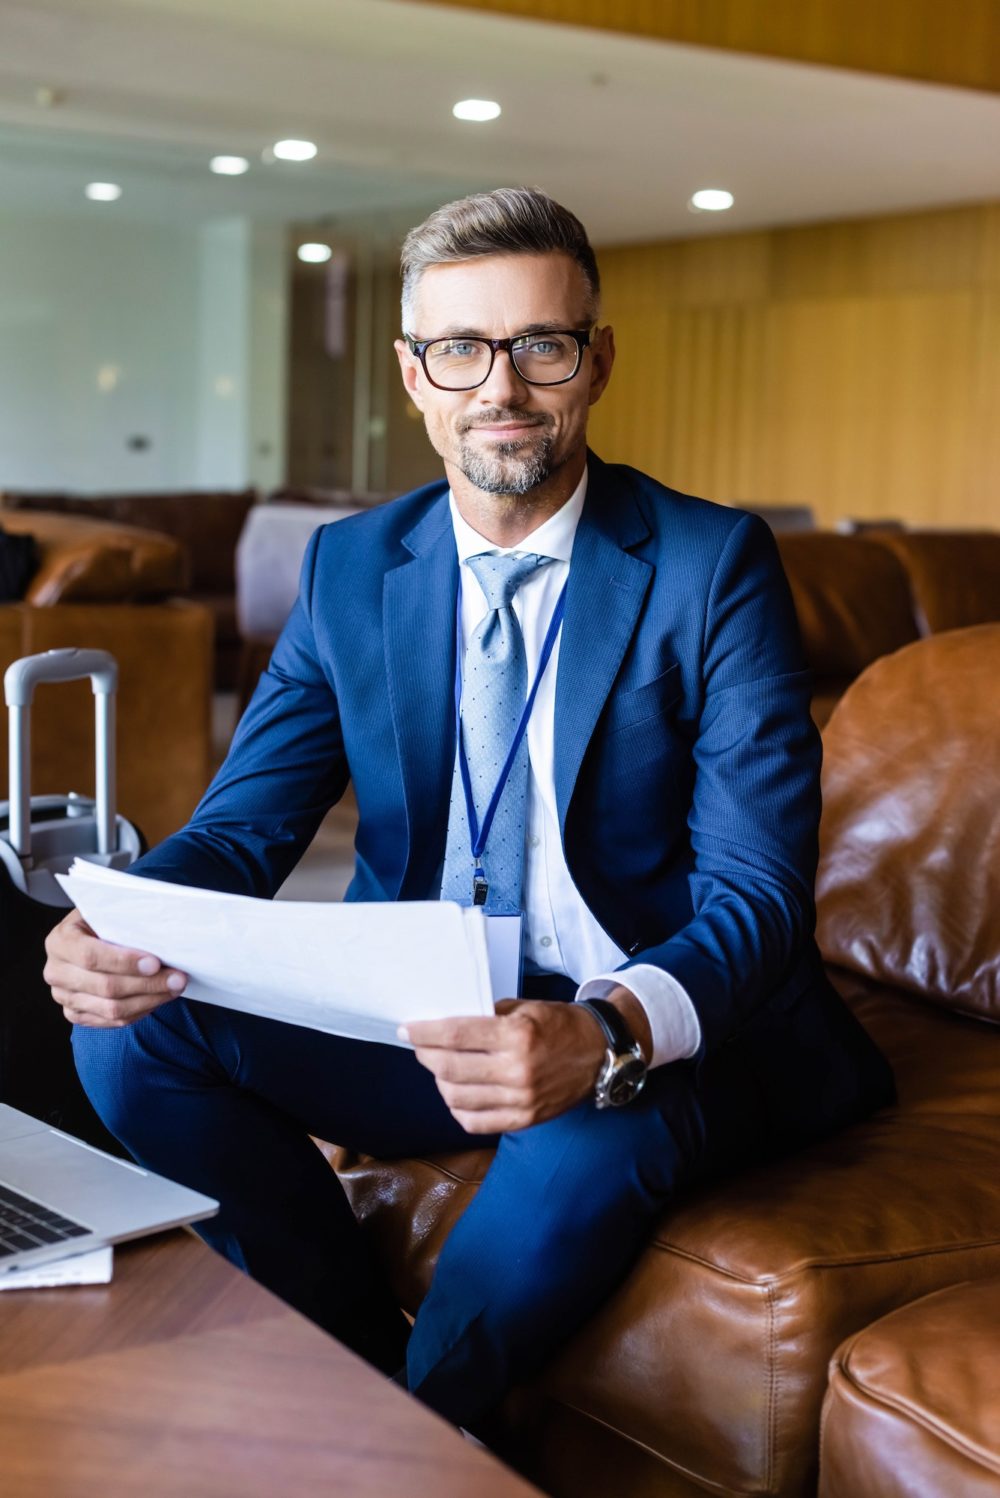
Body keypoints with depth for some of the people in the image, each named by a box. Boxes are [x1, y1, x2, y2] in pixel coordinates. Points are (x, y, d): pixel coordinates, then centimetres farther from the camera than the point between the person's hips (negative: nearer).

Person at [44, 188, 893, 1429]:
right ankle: (371, 1364, -1)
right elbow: (244, 824, 3)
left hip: (664, 1038, -4)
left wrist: (609, 1037, -38)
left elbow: (756, 886, -17)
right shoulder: (347, 567, 5)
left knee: (582, 1136, -37)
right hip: (423, 1020, 5)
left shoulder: (714, 565, -9)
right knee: (132, 1032, -15)